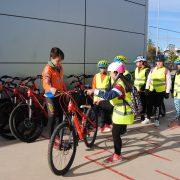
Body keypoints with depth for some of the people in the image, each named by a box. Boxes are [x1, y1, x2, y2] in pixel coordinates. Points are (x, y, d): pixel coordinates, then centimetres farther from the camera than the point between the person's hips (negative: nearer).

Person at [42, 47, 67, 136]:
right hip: (51, 96, -7)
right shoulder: (48, 69, -16)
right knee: (52, 118, 0)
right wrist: (51, 89, -50)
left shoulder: (60, 67, 8)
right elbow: (45, 83, -30)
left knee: (61, 117, 14)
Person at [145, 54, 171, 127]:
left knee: (157, 106, 3)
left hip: (160, 91, -3)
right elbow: (148, 79, 12)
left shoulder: (166, 71, -3)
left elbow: (168, 82, -3)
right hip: (151, 91, 3)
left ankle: (157, 120, 17)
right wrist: (147, 88, 5)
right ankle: (148, 118, 20)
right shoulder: (152, 70, 8)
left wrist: (167, 92, -7)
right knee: (149, 105, 6)